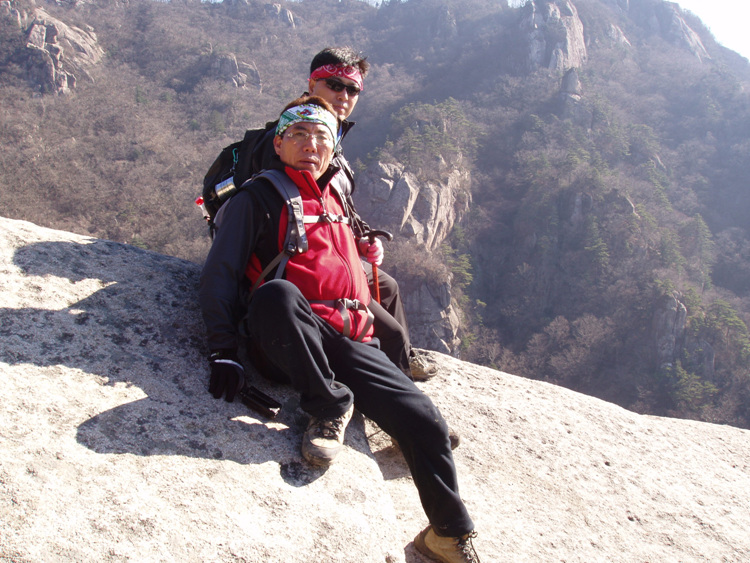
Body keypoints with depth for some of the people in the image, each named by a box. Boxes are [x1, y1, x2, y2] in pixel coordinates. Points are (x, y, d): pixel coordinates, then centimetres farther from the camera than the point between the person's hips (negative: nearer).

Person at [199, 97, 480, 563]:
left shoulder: (337, 200, 24)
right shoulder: (257, 200, 6)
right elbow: (221, 275, -5)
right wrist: (224, 350, -17)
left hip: (353, 343, 5)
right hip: (294, 341, -5)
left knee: (425, 420, -13)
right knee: (275, 292, -39)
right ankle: (328, 407, -22)